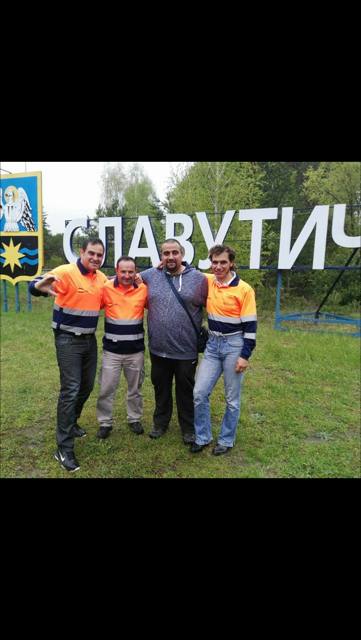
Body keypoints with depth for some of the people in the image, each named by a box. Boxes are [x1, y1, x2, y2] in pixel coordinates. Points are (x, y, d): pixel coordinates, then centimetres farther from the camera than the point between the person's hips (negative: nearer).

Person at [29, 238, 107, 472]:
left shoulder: (102, 278, 4)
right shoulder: (66, 272, -17)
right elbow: (34, 286, -24)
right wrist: (40, 286, -48)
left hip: (90, 339, 7)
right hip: (68, 340, -7)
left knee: (87, 386, 16)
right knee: (70, 389, -9)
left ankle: (70, 423, 40)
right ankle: (64, 448, 0)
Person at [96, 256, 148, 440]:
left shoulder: (143, 289, -3)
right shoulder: (106, 289, -7)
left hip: (136, 350, 2)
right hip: (112, 350, -1)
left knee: (135, 388, 17)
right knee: (107, 389, 5)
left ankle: (135, 419, 36)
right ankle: (105, 423, 24)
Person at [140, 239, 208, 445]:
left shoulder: (199, 278, -7)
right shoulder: (150, 276, 1)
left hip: (187, 350, -2)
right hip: (158, 349, 3)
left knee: (186, 391, 13)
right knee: (161, 387, 20)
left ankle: (188, 428, 31)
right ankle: (161, 422, 40)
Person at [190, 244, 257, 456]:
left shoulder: (244, 289, -12)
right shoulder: (208, 281, 2)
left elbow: (250, 325, -11)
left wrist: (245, 355, -14)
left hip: (234, 345, -4)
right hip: (213, 344, 5)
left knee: (232, 398, 8)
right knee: (200, 393, 2)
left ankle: (227, 440, 25)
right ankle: (203, 437, 21)